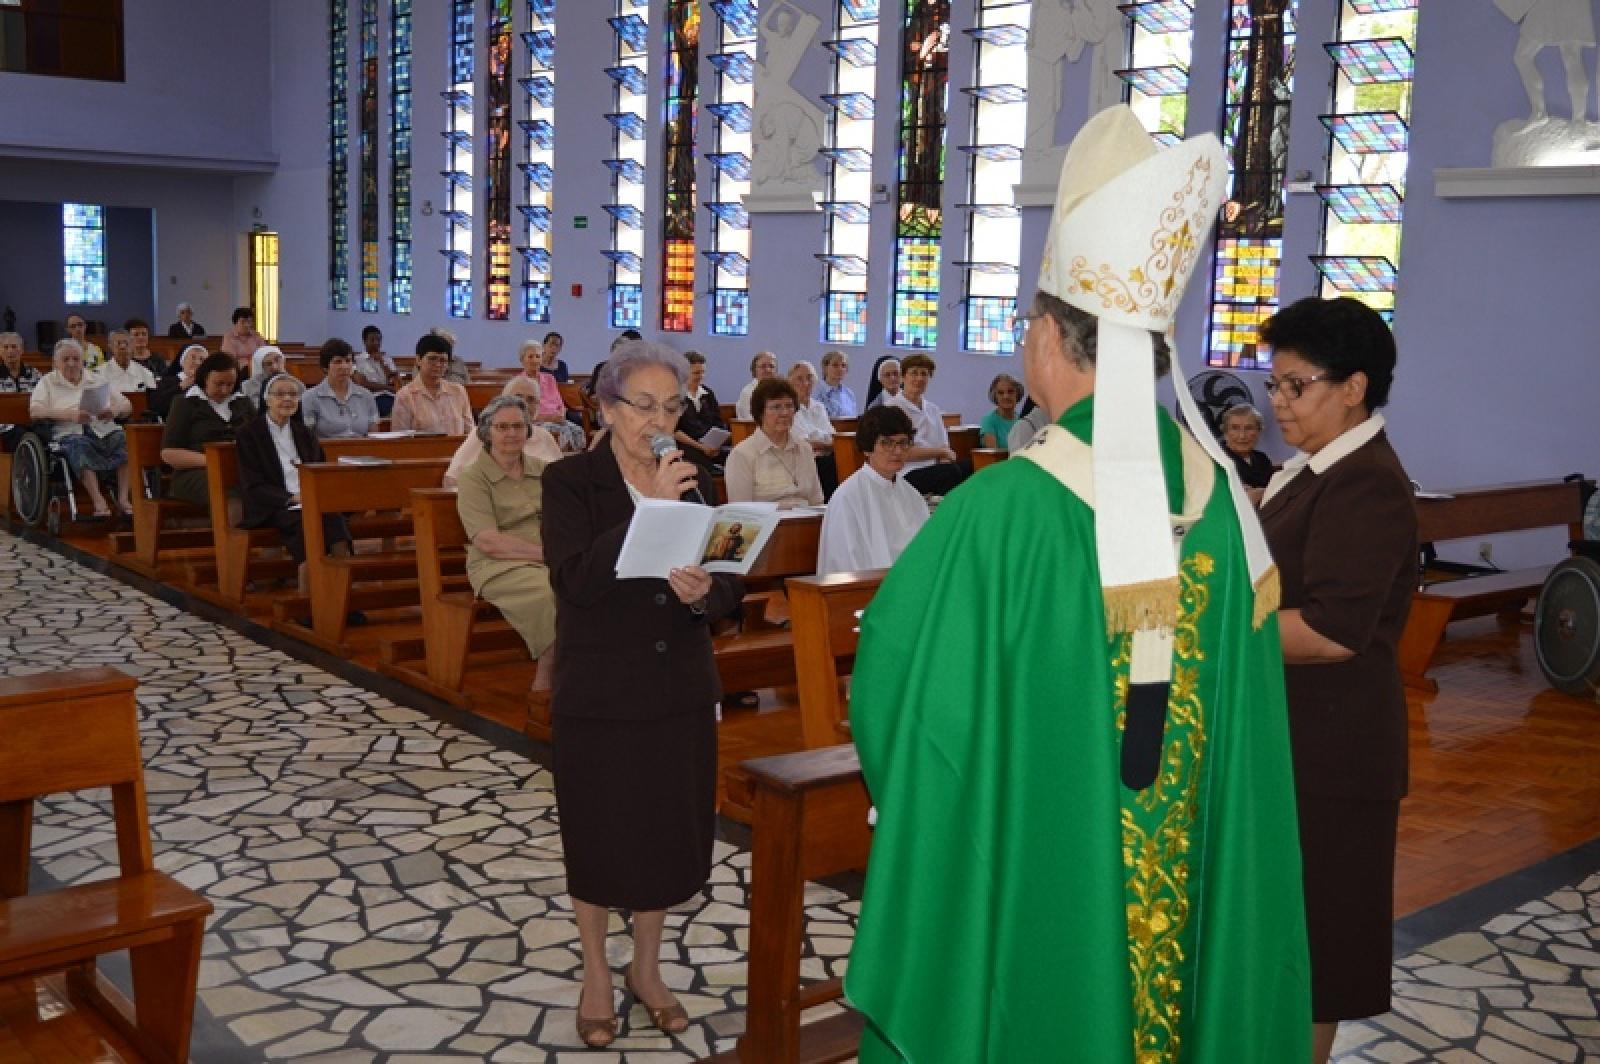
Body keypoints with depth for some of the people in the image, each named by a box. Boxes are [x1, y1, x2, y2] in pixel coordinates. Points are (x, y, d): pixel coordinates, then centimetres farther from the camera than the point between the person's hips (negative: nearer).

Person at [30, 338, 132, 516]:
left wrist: (115, 410, -8)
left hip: (105, 431, 3)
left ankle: (123, 498, -35)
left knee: (125, 439, -29)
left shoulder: (97, 380, 23)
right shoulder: (47, 382, 15)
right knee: (79, 445, -37)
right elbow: (35, 411, -3)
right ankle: (98, 500, -47)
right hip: (70, 434, -3)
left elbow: (127, 406, 19)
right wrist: (70, 414, -19)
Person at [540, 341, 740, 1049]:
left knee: (669, 832, 13)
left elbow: (730, 587, 2)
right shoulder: (571, 481, -8)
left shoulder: (693, 480, 4)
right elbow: (575, 580, -23)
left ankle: (646, 968, 35)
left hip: (680, 691, 4)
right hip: (598, 694, -4)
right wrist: (650, 508, -28)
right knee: (599, 837, 9)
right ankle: (596, 974, 32)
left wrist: (704, 591, -21)